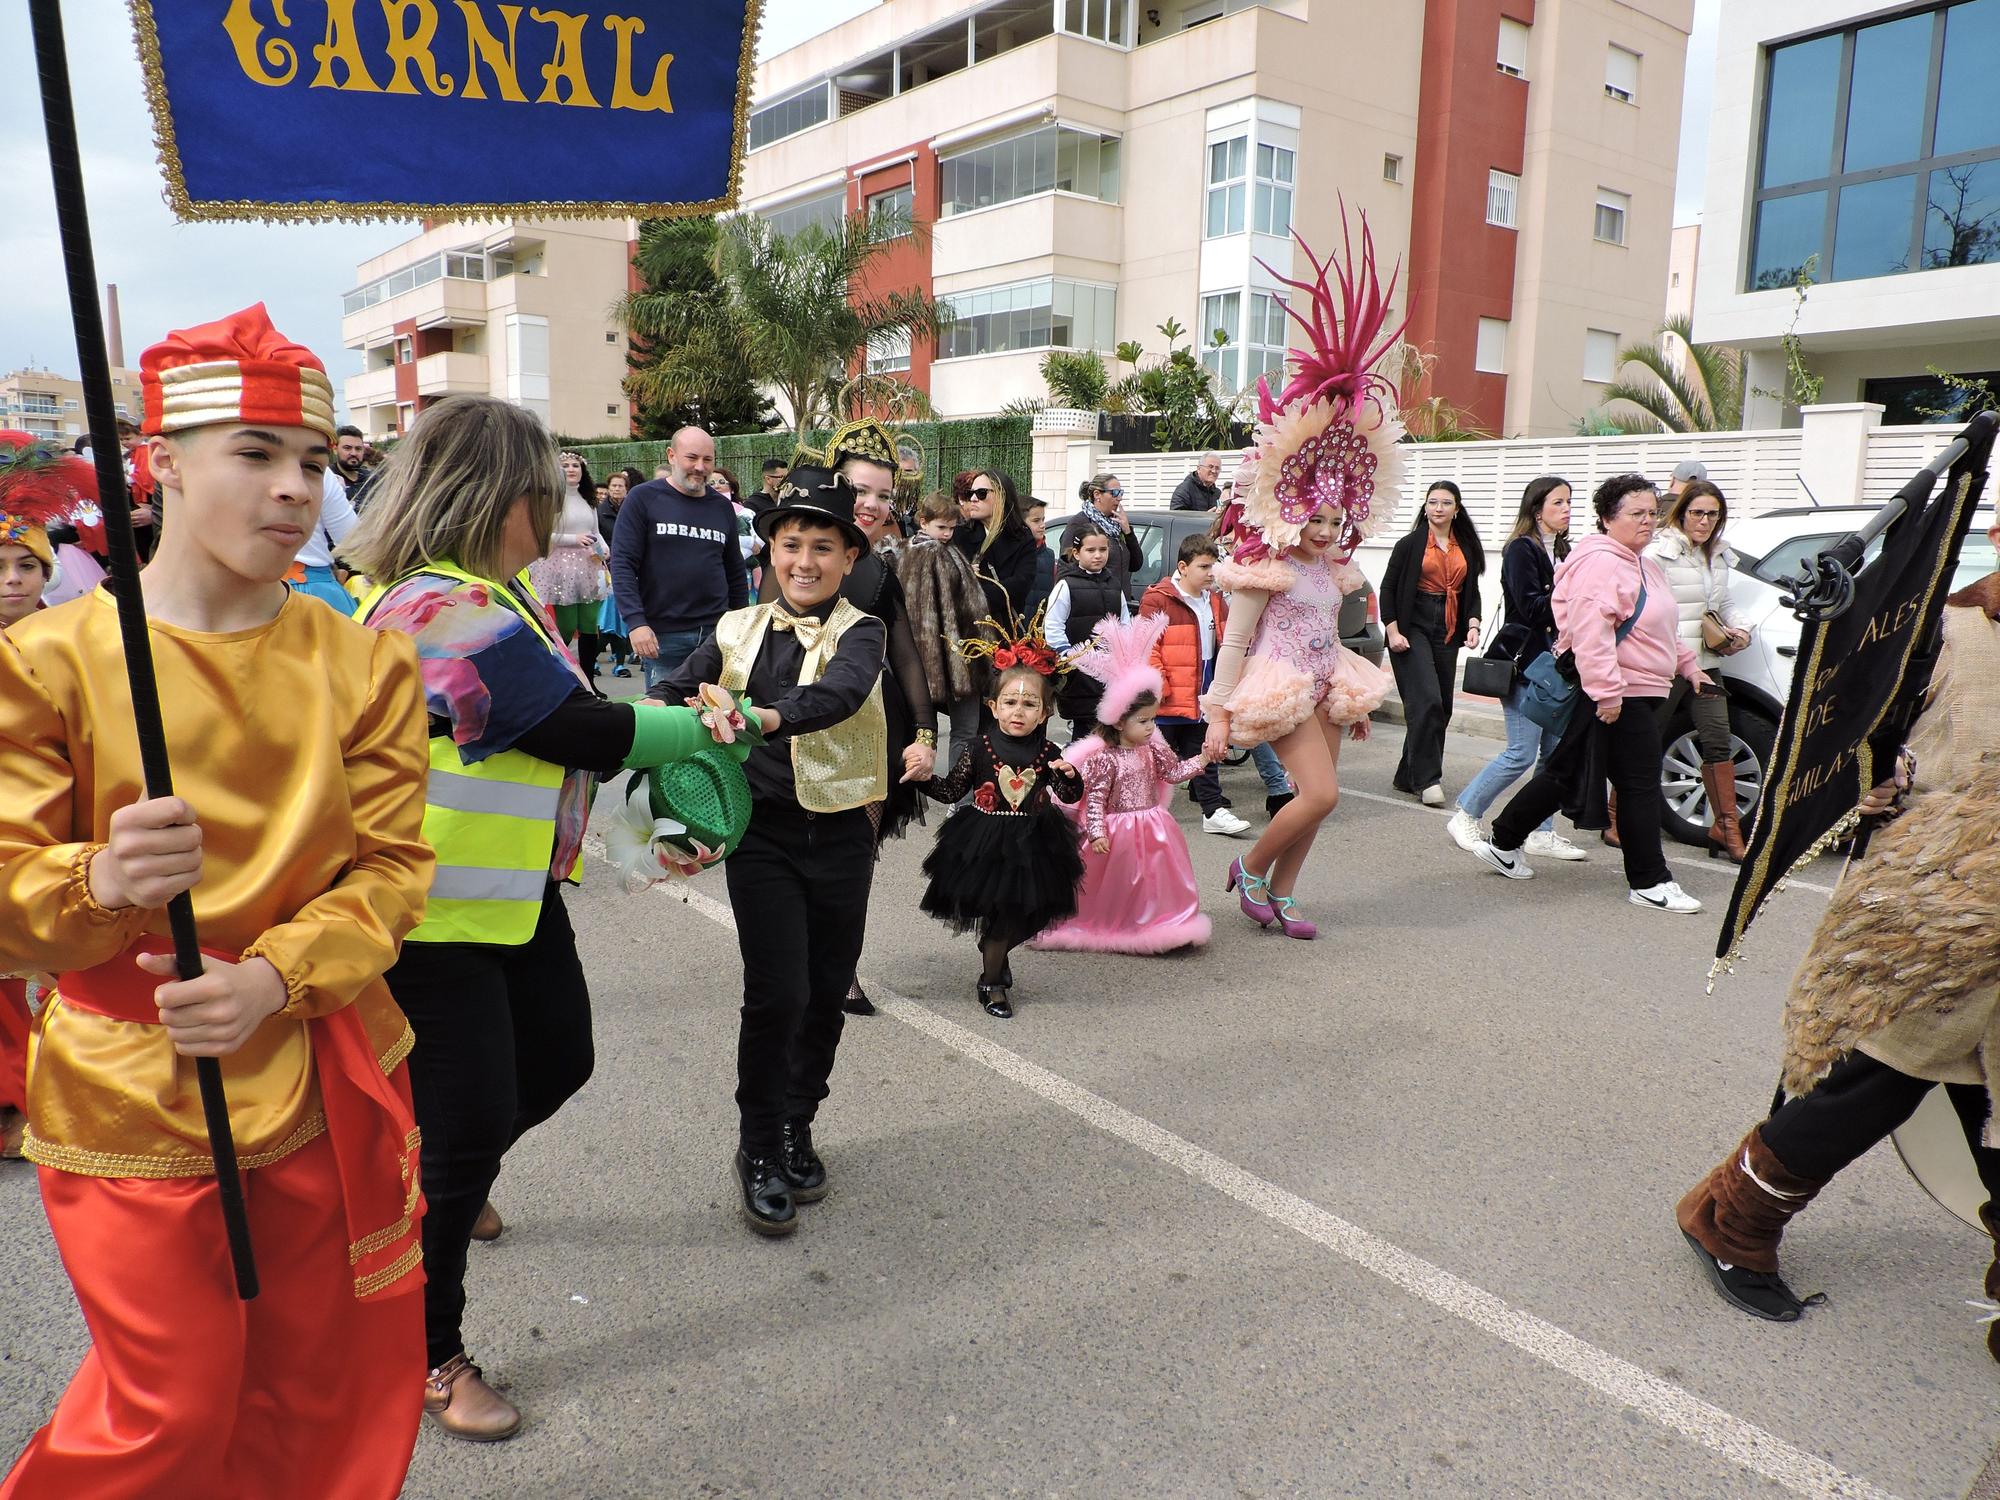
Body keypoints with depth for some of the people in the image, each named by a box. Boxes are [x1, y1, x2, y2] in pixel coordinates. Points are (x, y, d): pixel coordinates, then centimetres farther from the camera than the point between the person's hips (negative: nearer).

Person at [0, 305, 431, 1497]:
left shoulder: (361, 663, 2)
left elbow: (392, 870, -2)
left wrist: (274, 976, -18)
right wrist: (100, 882, -28)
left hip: (326, 1089, 3)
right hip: (129, 1101, -2)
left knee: (322, 1401, 15)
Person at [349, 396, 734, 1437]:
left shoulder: (485, 592, 9)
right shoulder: (449, 614, -26)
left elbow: (566, 720, 9)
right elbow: (589, 733, -23)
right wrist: (711, 725, -8)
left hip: (515, 891, 10)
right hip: (433, 917, -10)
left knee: (558, 1062, 22)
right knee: (467, 1128, 2)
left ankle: (449, 1183, 53)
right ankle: (429, 1357, 25)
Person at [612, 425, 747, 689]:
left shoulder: (722, 507, 13)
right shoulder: (644, 498, 0)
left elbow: (735, 572, 19)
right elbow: (622, 564, -6)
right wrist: (636, 622, -16)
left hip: (717, 632, 4)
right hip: (663, 636, -3)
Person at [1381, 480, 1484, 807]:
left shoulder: (1467, 548, 13)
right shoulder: (1410, 544, 0)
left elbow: (1472, 592, 17)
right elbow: (1388, 588, -2)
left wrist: (1473, 624, 0)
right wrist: (1392, 631, -11)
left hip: (1448, 632, 5)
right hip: (1413, 627, -5)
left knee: (1442, 707, 5)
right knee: (1426, 701, -17)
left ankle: (1409, 776, 15)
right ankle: (1427, 779, -13)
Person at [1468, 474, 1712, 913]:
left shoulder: (1641, 564, 20)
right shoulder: (1601, 563, -16)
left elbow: (1659, 628, 33)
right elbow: (1591, 633, -25)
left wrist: (1687, 665, 29)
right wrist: (1607, 692, -29)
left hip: (1638, 691, 11)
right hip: (1620, 695, -11)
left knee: (1564, 774, 13)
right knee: (1641, 785, -4)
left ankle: (1502, 843, 21)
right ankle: (1650, 883, 4)